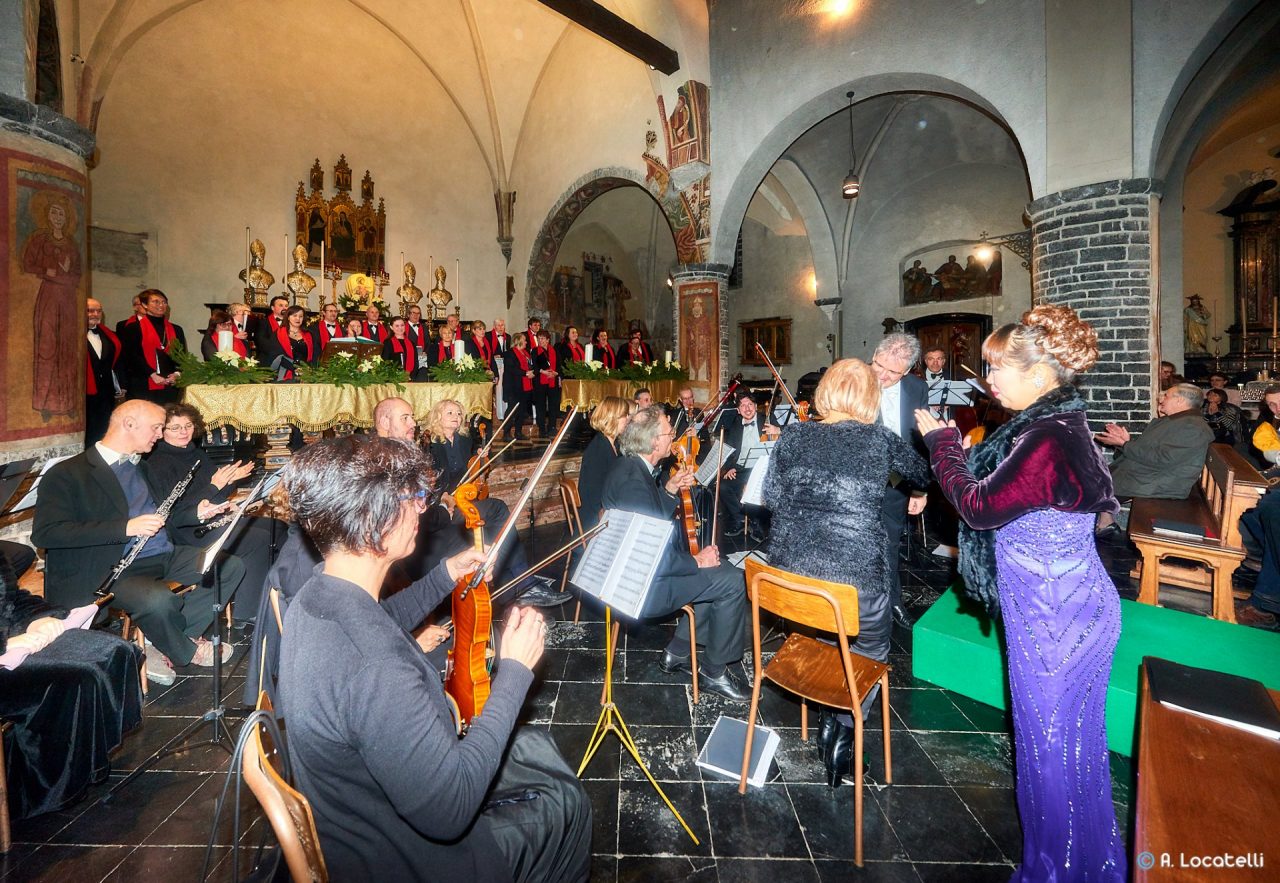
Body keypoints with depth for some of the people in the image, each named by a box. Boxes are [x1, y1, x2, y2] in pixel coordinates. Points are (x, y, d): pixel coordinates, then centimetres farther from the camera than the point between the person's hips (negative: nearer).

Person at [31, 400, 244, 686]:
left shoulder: (140, 467, 19)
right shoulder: (67, 474, -6)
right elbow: (44, 533, -17)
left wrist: (197, 512, 5)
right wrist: (126, 528, -26)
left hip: (165, 556, 8)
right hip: (114, 570, -8)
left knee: (232, 566, -7)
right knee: (158, 599, -36)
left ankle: (164, 646, -6)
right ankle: (187, 651, -4)